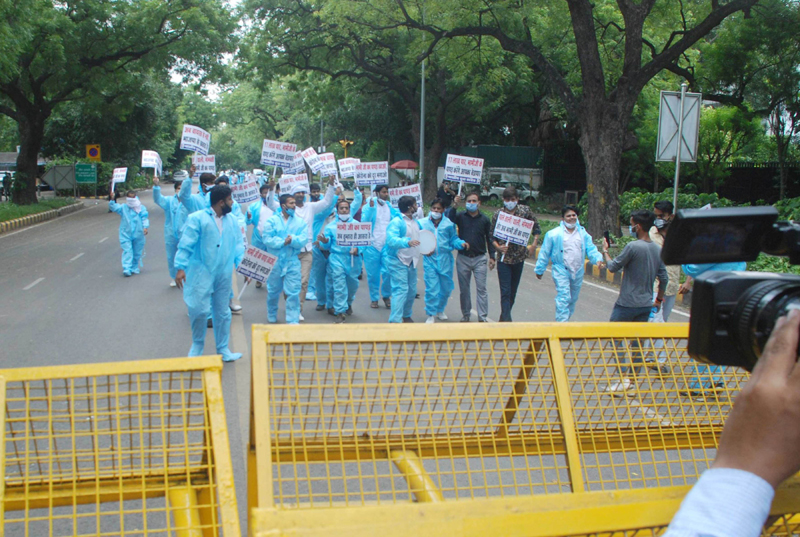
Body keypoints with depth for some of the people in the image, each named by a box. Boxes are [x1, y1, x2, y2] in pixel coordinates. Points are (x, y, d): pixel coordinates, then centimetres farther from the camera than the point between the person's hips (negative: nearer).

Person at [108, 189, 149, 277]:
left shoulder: (141, 208, 1)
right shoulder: (123, 207, 3)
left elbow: (145, 218, -4)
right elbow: (113, 207, -8)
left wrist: (145, 227, -19)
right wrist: (111, 199, -25)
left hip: (138, 234, 1)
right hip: (125, 234, -1)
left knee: (137, 252, 11)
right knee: (127, 251, -10)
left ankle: (135, 268, 26)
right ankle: (126, 269, -15)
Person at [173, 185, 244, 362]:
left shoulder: (232, 221, 9)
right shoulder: (197, 219, -8)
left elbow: (239, 243, 10)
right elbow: (186, 244, -10)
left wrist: (239, 262, -7)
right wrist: (181, 267, -17)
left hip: (224, 274, 5)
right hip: (201, 273, -5)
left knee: (222, 312, 12)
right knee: (200, 310, -8)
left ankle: (223, 349, 24)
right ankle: (197, 345, 17)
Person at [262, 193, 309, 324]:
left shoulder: (301, 222, 3)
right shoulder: (272, 220, -1)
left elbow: (303, 241, -9)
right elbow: (267, 239, -12)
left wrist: (292, 239, -25)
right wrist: (283, 242, -18)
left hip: (292, 262, 0)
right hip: (274, 261, 0)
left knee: (294, 292, -6)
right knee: (273, 291, 14)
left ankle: (293, 321, 1)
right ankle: (271, 317, 35)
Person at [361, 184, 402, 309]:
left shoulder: (391, 207, 9)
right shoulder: (368, 207, 1)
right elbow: (364, 221, -14)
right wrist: (371, 207, -23)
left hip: (387, 245, 2)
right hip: (372, 245, -2)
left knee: (388, 272, -6)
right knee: (373, 274, 5)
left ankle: (386, 295, 15)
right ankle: (374, 298, 19)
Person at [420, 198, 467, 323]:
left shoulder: (449, 224, 1)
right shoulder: (422, 223, 0)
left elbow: (453, 239, 7)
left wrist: (461, 243, -12)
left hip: (445, 260, 2)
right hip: (430, 260, -2)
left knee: (446, 288, 12)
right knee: (431, 289, -7)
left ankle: (440, 310, 35)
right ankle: (431, 314, 7)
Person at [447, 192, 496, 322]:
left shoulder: (484, 219, 3)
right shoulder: (461, 216, 0)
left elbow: (489, 239, 9)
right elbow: (449, 219, -21)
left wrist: (492, 257, 5)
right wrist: (454, 206, -33)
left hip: (479, 259, 0)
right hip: (463, 258, 1)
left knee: (481, 288, -4)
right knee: (463, 289, 9)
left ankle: (483, 317, -1)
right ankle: (466, 315, 22)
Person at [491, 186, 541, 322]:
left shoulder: (525, 211, -2)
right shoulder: (498, 215, -5)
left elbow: (536, 227, 10)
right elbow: (492, 235, 2)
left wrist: (534, 245, 1)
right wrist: (498, 247, -16)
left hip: (519, 257, 3)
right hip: (504, 258, -2)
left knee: (513, 291, 14)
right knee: (505, 292, -8)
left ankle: (504, 317, 30)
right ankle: (507, 321, -9)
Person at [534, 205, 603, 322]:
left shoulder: (583, 233, 7)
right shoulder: (554, 234, -6)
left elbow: (591, 249, 3)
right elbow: (544, 253, -1)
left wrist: (597, 259, -18)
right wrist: (540, 270, 3)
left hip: (577, 272, 5)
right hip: (561, 271, -5)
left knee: (573, 299, 16)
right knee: (564, 298, -15)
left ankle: (566, 319, 34)